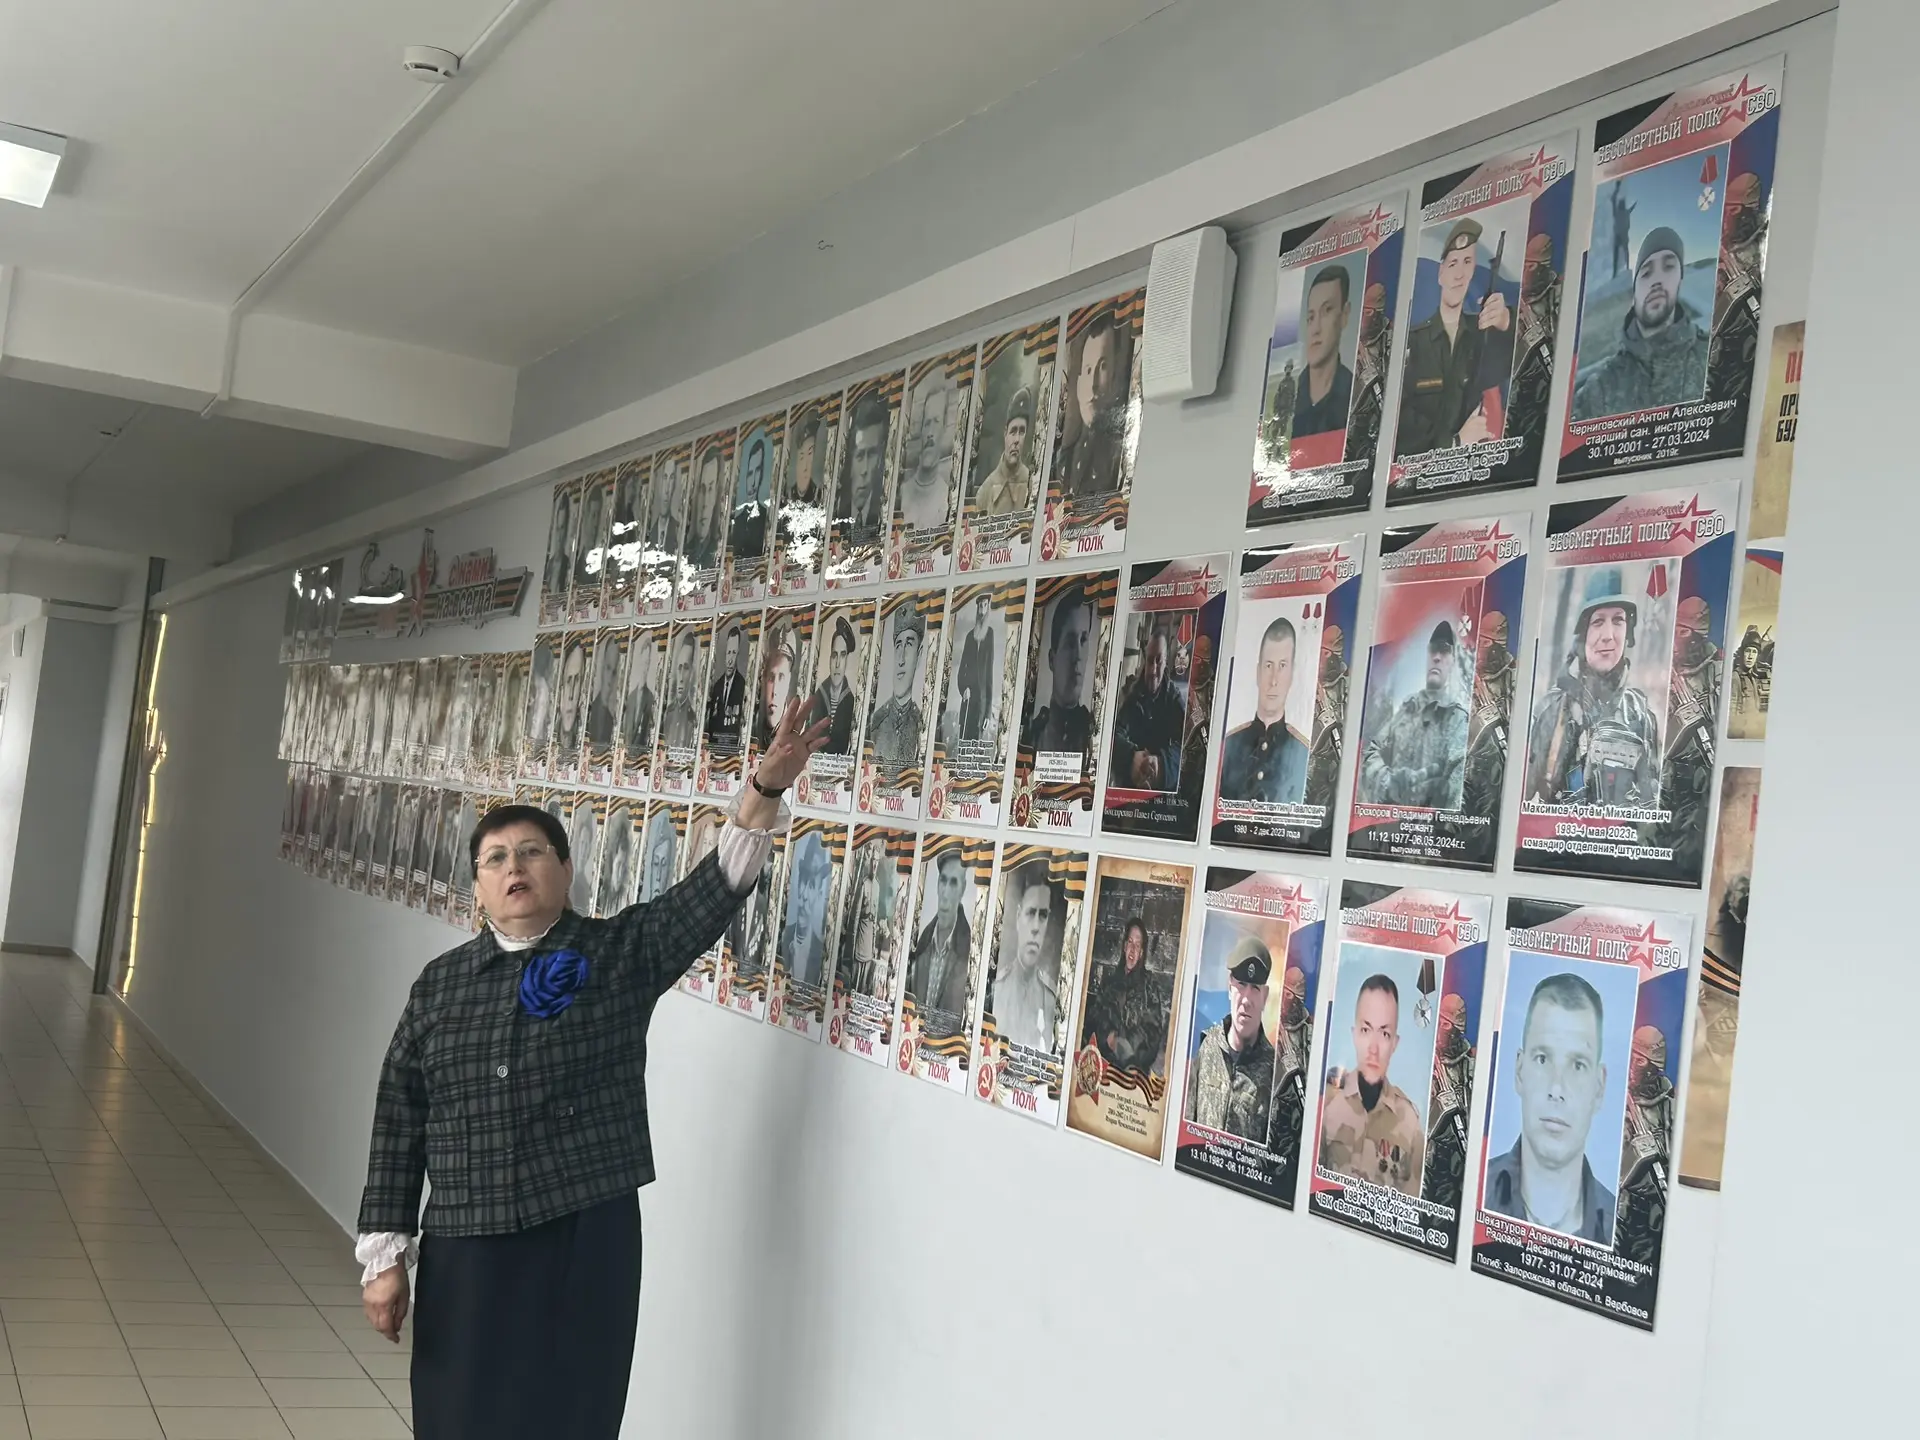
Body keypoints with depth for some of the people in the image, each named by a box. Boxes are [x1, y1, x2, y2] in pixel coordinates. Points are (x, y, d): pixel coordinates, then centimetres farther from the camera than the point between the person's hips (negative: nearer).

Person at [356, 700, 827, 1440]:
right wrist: (384, 1255, 4)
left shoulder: (620, 954, -1)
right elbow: (398, 1125, 7)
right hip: (465, 1248, 2)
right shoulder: (440, 984, 5)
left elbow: (714, 890, -14)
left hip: (586, 1242, -2)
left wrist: (767, 787, -28)